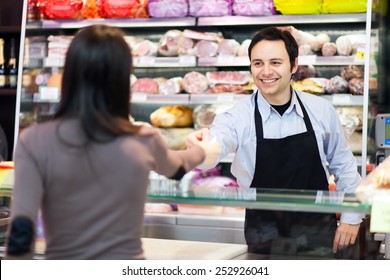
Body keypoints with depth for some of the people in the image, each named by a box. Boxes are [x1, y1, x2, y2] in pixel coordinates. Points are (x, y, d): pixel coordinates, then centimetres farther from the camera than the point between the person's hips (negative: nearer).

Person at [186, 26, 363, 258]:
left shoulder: (321, 111, -5)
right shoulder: (239, 118, -12)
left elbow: (343, 165, 7)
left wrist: (351, 217, 4)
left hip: (318, 233, 1)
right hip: (265, 239, -1)